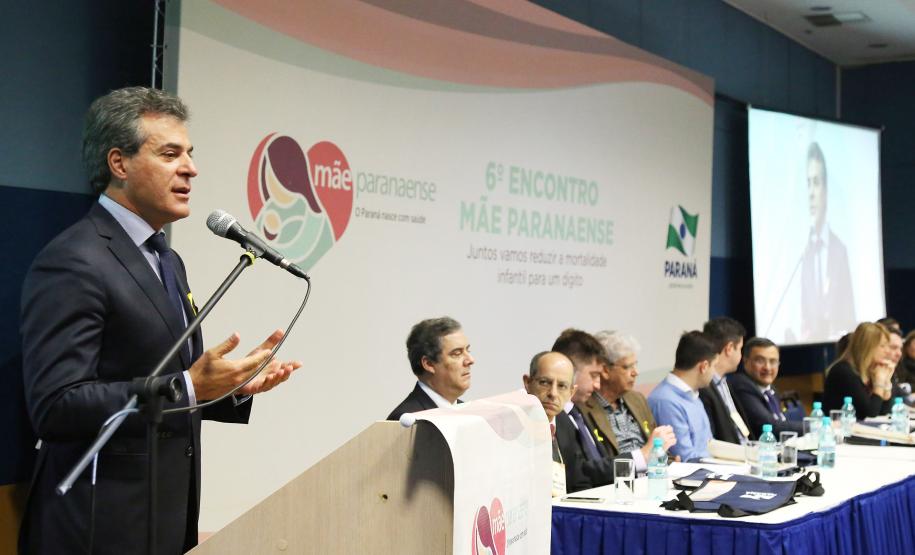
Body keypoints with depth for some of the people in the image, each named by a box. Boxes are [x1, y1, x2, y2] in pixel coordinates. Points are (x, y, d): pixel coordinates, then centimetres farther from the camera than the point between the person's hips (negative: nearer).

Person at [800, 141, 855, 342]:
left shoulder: (841, 250, 3)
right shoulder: (803, 253, 4)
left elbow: (849, 318, 3)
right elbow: (803, 318, 3)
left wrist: (841, 336, -14)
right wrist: (805, 335, -14)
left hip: (838, 342, 0)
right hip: (809, 343, 1)